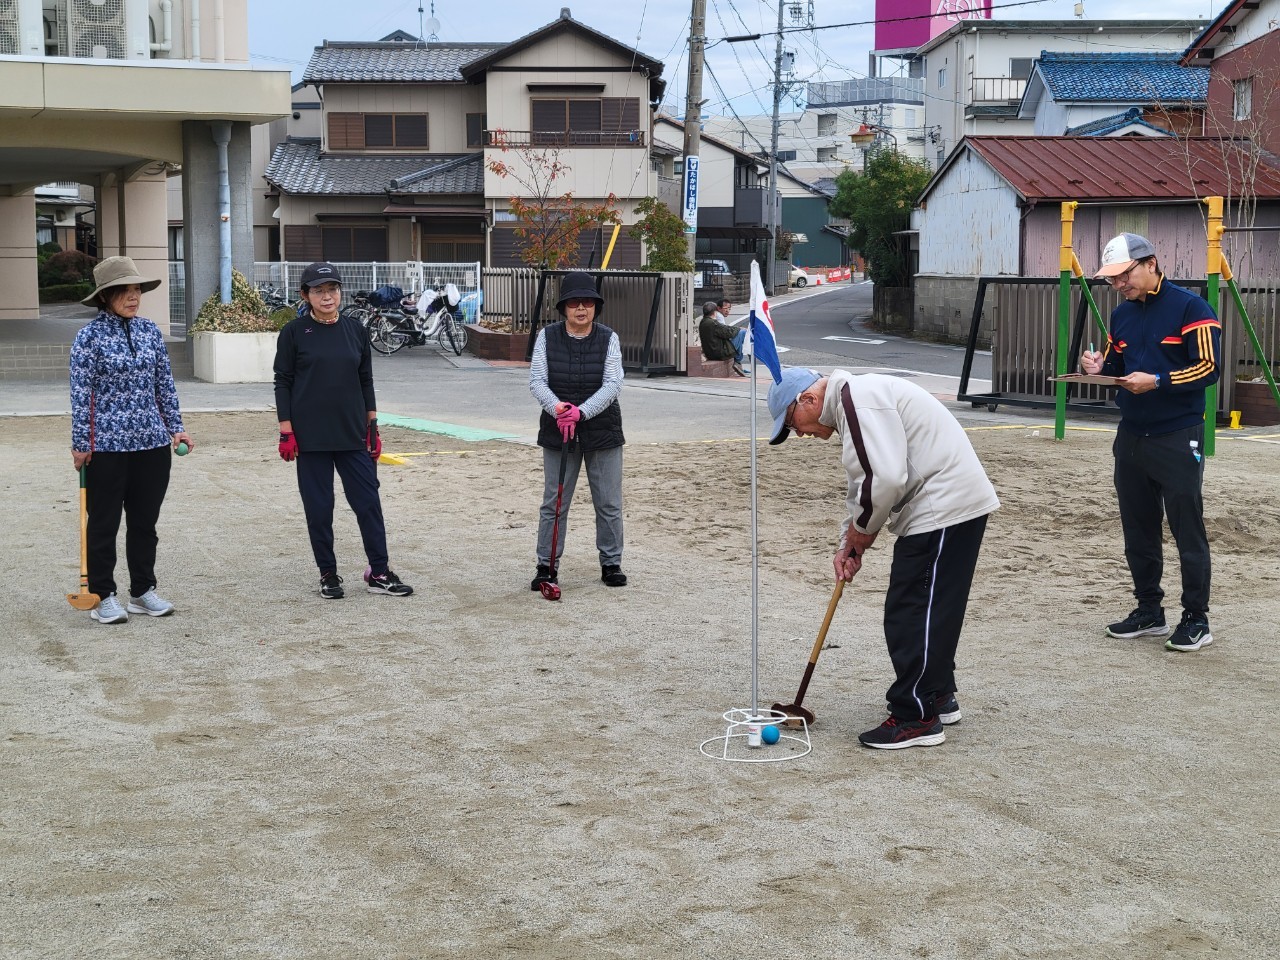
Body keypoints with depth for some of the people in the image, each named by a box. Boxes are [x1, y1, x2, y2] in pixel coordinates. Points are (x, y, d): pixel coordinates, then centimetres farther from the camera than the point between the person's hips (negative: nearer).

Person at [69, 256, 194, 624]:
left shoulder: (150, 331, 7)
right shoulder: (91, 335, -7)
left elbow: (165, 384, 12)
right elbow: (81, 393, -7)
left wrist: (176, 427, 7)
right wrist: (80, 444, -8)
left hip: (152, 442, 5)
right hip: (107, 444, -4)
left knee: (145, 521, 12)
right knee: (104, 523, 6)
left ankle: (143, 591, 24)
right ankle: (103, 596, 15)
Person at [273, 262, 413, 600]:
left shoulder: (355, 330, 7)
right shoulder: (294, 332, -2)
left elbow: (366, 381, 12)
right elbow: (283, 382, -1)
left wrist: (373, 427, 8)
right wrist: (286, 432, -7)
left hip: (352, 433, 3)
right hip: (310, 436, -2)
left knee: (368, 501, 1)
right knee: (319, 507, 4)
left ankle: (379, 573, 9)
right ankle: (328, 574, 16)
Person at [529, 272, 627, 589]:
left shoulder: (609, 339, -3)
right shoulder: (547, 337, 0)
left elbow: (612, 384, -12)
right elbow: (537, 381, -7)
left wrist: (581, 412, -25)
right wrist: (557, 408, -26)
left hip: (602, 430, 0)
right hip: (557, 431, 0)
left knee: (609, 503, 7)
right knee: (553, 502, 5)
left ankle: (611, 563, 21)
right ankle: (547, 566, 14)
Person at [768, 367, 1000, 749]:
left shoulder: (860, 401, -17)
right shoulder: (850, 403, 18)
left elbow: (886, 479, -25)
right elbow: (865, 482, 23)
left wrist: (861, 530, -9)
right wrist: (850, 543, 12)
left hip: (944, 510, -11)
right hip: (953, 506, 11)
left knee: (910, 614, -7)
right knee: (930, 611, 20)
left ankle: (917, 718, -1)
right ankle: (939, 696, 33)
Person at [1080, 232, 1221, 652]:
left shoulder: (1190, 307, -9)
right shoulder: (1122, 314, 12)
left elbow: (1208, 368, -15)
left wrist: (1157, 381, -25)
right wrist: (1098, 367, -1)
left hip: (1178, 440, -7)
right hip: (1131, 438, 7)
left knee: (1188, 532, -2)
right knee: (1138, 531, 12)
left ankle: (1196, 618, 6)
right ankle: (1149, 611, 23)